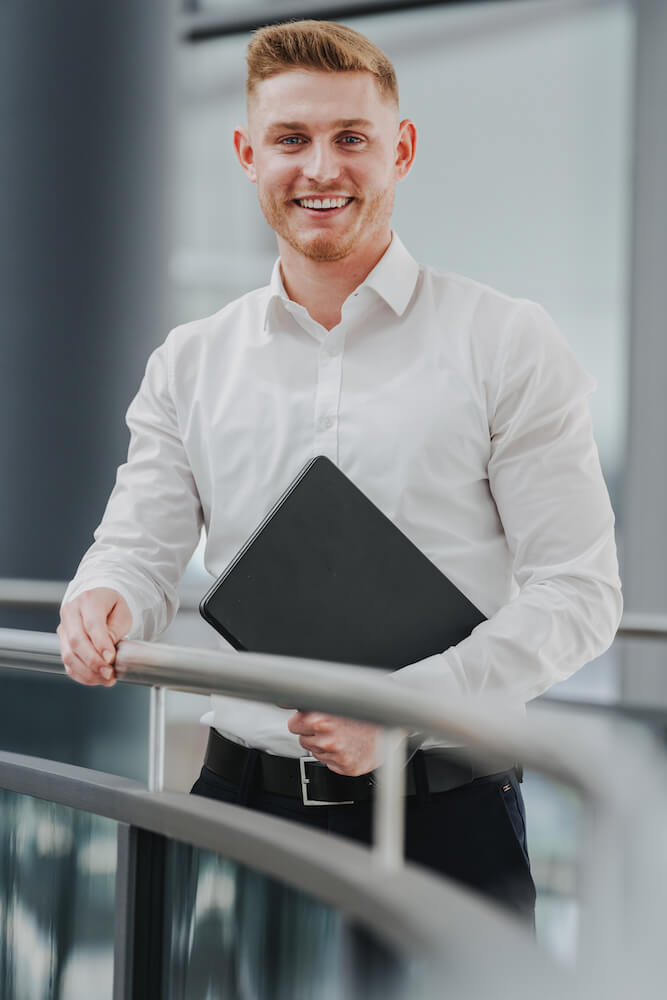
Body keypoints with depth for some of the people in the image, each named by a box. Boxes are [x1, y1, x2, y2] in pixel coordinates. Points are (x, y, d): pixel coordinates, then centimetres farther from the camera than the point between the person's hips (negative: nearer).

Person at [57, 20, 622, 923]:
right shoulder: (190, 365, 10)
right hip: (241, 807, 3)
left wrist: (405, 706, -18)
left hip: (443, 814, -2)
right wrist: (106, 600, -17)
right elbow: (143, 546, 8)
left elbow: (579, 590, -6)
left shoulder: (506, 344, -1)